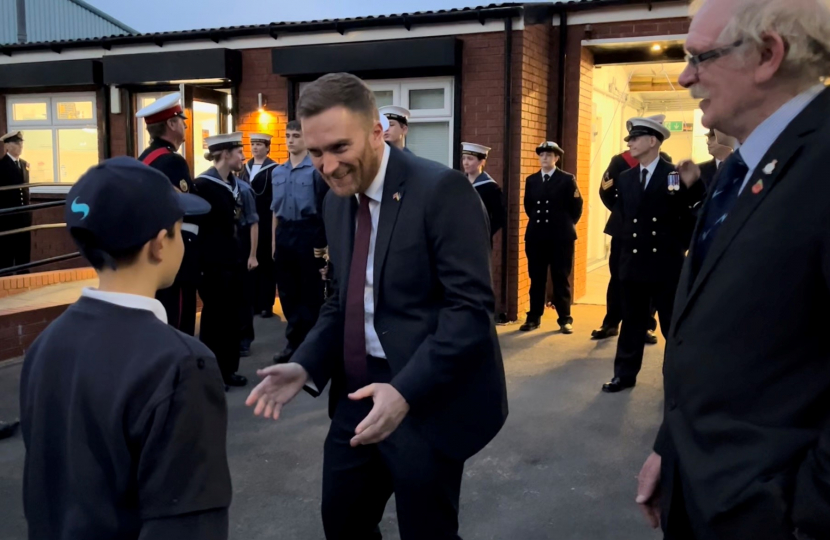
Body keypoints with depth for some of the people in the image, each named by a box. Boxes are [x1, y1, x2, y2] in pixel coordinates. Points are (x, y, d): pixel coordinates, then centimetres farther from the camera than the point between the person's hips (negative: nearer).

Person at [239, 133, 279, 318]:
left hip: (266, 223, -6)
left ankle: (266, 304, 10)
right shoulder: (245, 168, 12)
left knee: (266, 263, 2)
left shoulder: (274, 169, -8)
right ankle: (253, 302, 18)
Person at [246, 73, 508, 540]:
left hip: (430, 399, -6)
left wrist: (406, 390, -28)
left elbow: (471, 306, -20)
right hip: (359, 393, 7)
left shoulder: (442, 190, -16)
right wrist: (306, 366, -2)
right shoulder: (337, 200, 7)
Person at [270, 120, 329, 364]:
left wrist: (323, 241, -12)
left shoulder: (316, 169, -11)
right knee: (287, 290, 13)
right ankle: (294, 341, 26)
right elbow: (275, 209, 15)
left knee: (310, 290, 4)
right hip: (284, 234, 7)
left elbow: (325, 208, -10)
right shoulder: (277, 172, 9)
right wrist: (275, 240, 14)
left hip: (307, 232, -6)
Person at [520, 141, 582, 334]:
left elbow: (576, 207, 1)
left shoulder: (567, 179, -2)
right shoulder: (531, 180, 10)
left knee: (561, 279, 3)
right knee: (536, 279, 6)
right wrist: (537, 221, 13)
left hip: (561, 237, -3)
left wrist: (566, 225, 4)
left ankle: (565, 320, 9)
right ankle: (534, 318, 13)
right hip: (536, 236, 3)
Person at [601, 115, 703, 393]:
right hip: (633, 261, 4)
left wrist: (678, 246, -2)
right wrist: (627, 246, 11)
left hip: (666, 263, -4)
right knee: (632, 322, 12)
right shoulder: (625, 178, 9)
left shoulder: (677, 176, -6)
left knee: (673, 325, 6)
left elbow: (690, 217, -2)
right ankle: (625, 374, 21)